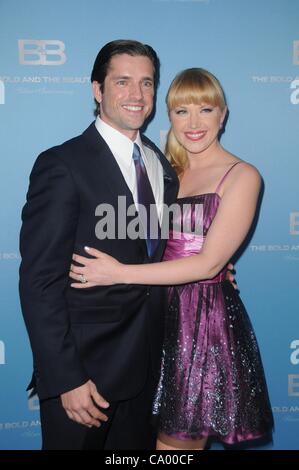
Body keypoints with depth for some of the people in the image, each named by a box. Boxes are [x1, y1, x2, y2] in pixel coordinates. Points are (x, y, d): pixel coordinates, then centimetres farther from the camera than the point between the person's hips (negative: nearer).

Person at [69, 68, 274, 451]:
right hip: (163, 310, 5)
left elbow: (209, 262, -15)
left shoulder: (241, 175, -7)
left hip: (207, 316, -5)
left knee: (177, 441, 6)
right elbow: (157, 244, 8)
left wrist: (120, 274, -17)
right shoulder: (169, 170, 11)